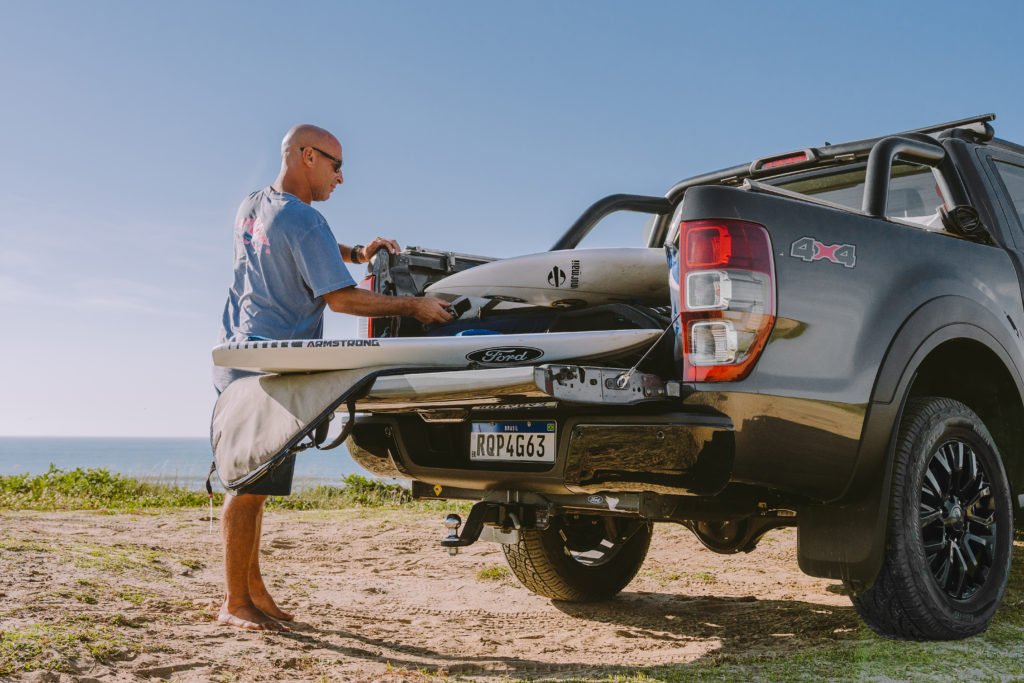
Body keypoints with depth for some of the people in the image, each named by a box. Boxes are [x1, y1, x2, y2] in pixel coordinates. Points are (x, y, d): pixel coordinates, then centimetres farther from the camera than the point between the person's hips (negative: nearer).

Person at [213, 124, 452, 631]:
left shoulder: (251, 207, 15)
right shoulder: (303, 221, -14)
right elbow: (340, 299, -16)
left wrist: (356, 253, 16)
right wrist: (414, 306, -10)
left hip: (238, 357, 10)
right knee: (249, 487, -7)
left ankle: (252, 587, 19)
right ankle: (235, 603, -2)